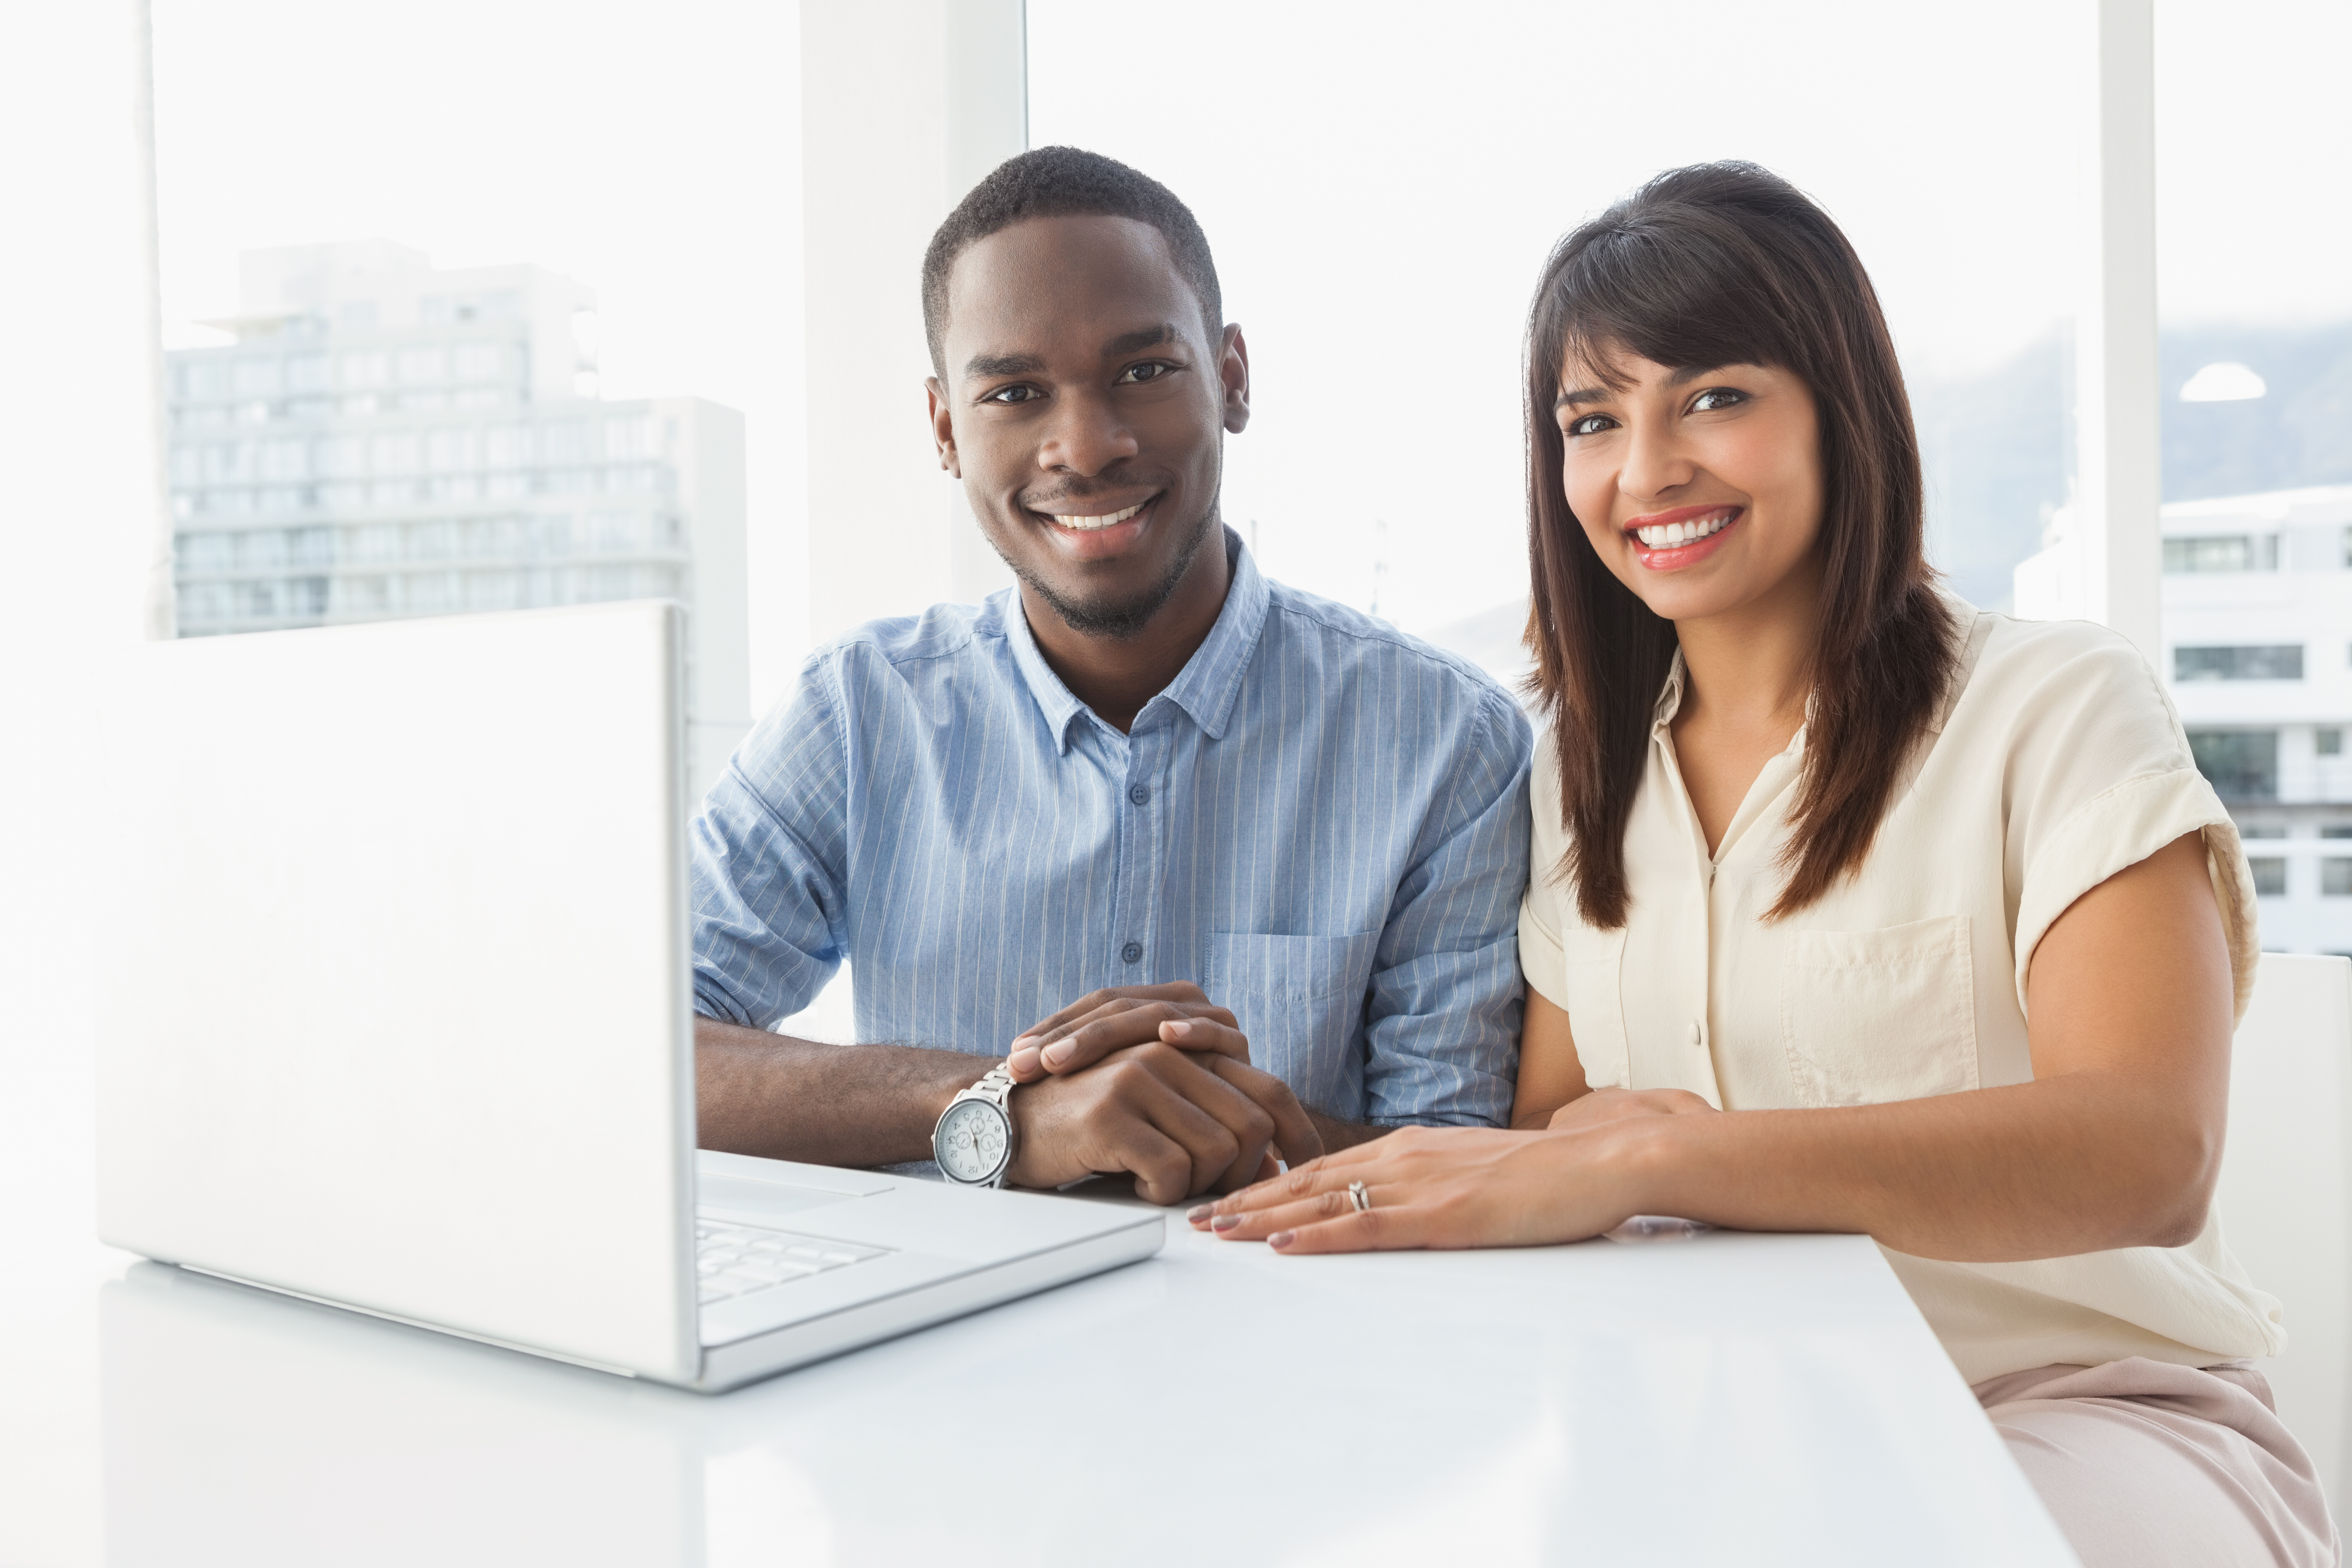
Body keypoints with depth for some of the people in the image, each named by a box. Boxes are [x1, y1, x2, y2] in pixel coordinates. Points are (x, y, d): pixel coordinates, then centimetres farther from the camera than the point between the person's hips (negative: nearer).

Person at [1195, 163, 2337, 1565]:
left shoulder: (2059, 711, -7)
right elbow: (1549, 1126, 7)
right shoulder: (1580, 767, 10)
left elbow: (2145, 1156, -22)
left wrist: (1642, 1158, -34)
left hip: (2082, 1412, -2)